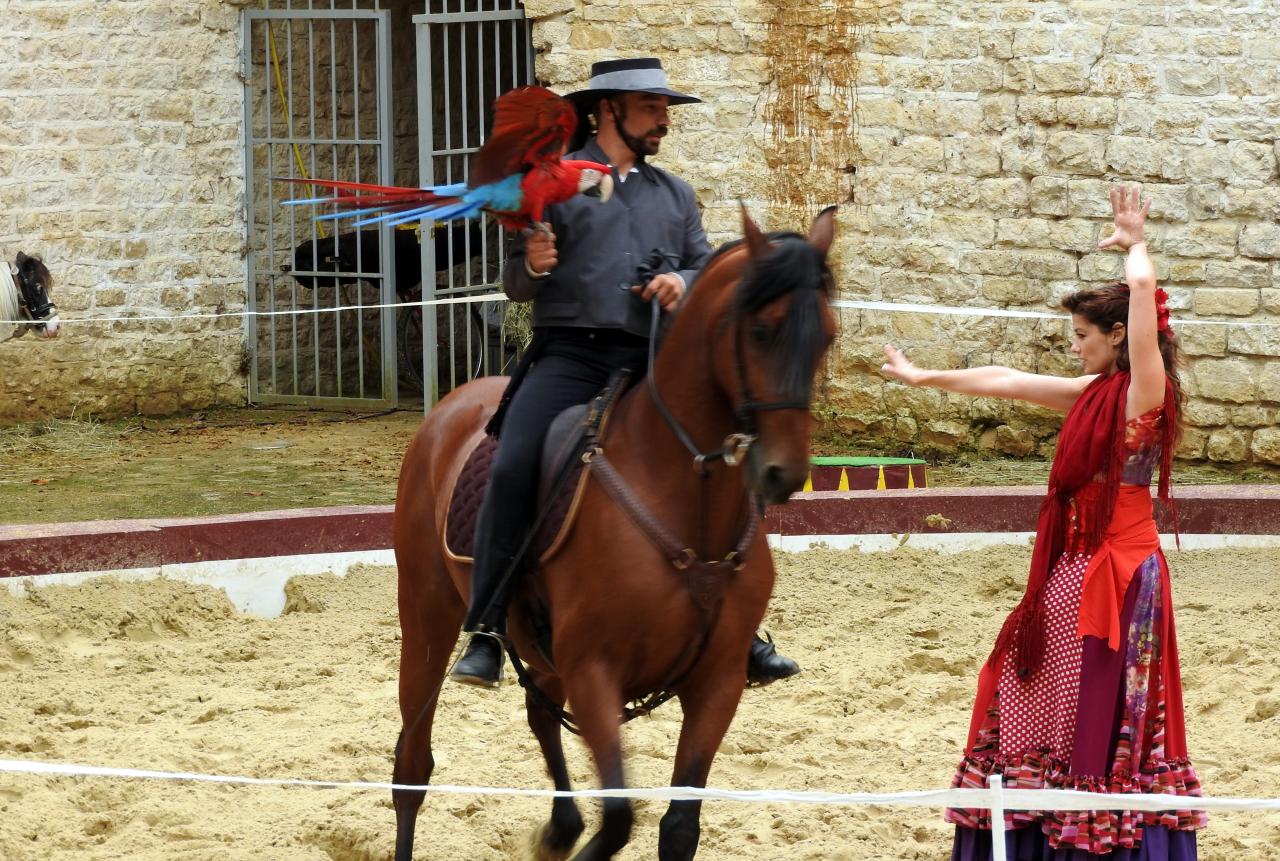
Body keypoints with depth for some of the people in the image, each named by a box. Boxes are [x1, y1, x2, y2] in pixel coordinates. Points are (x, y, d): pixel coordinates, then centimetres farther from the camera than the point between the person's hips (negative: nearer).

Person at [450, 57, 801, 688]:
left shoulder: (675, 196, 22)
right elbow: (516, 286, 8)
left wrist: (684, 283, -3)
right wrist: (532, 266, -16)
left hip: (652, 367, 4)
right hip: (570, 357, -4)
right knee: (513, 469, -26)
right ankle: (486, 634, -22)